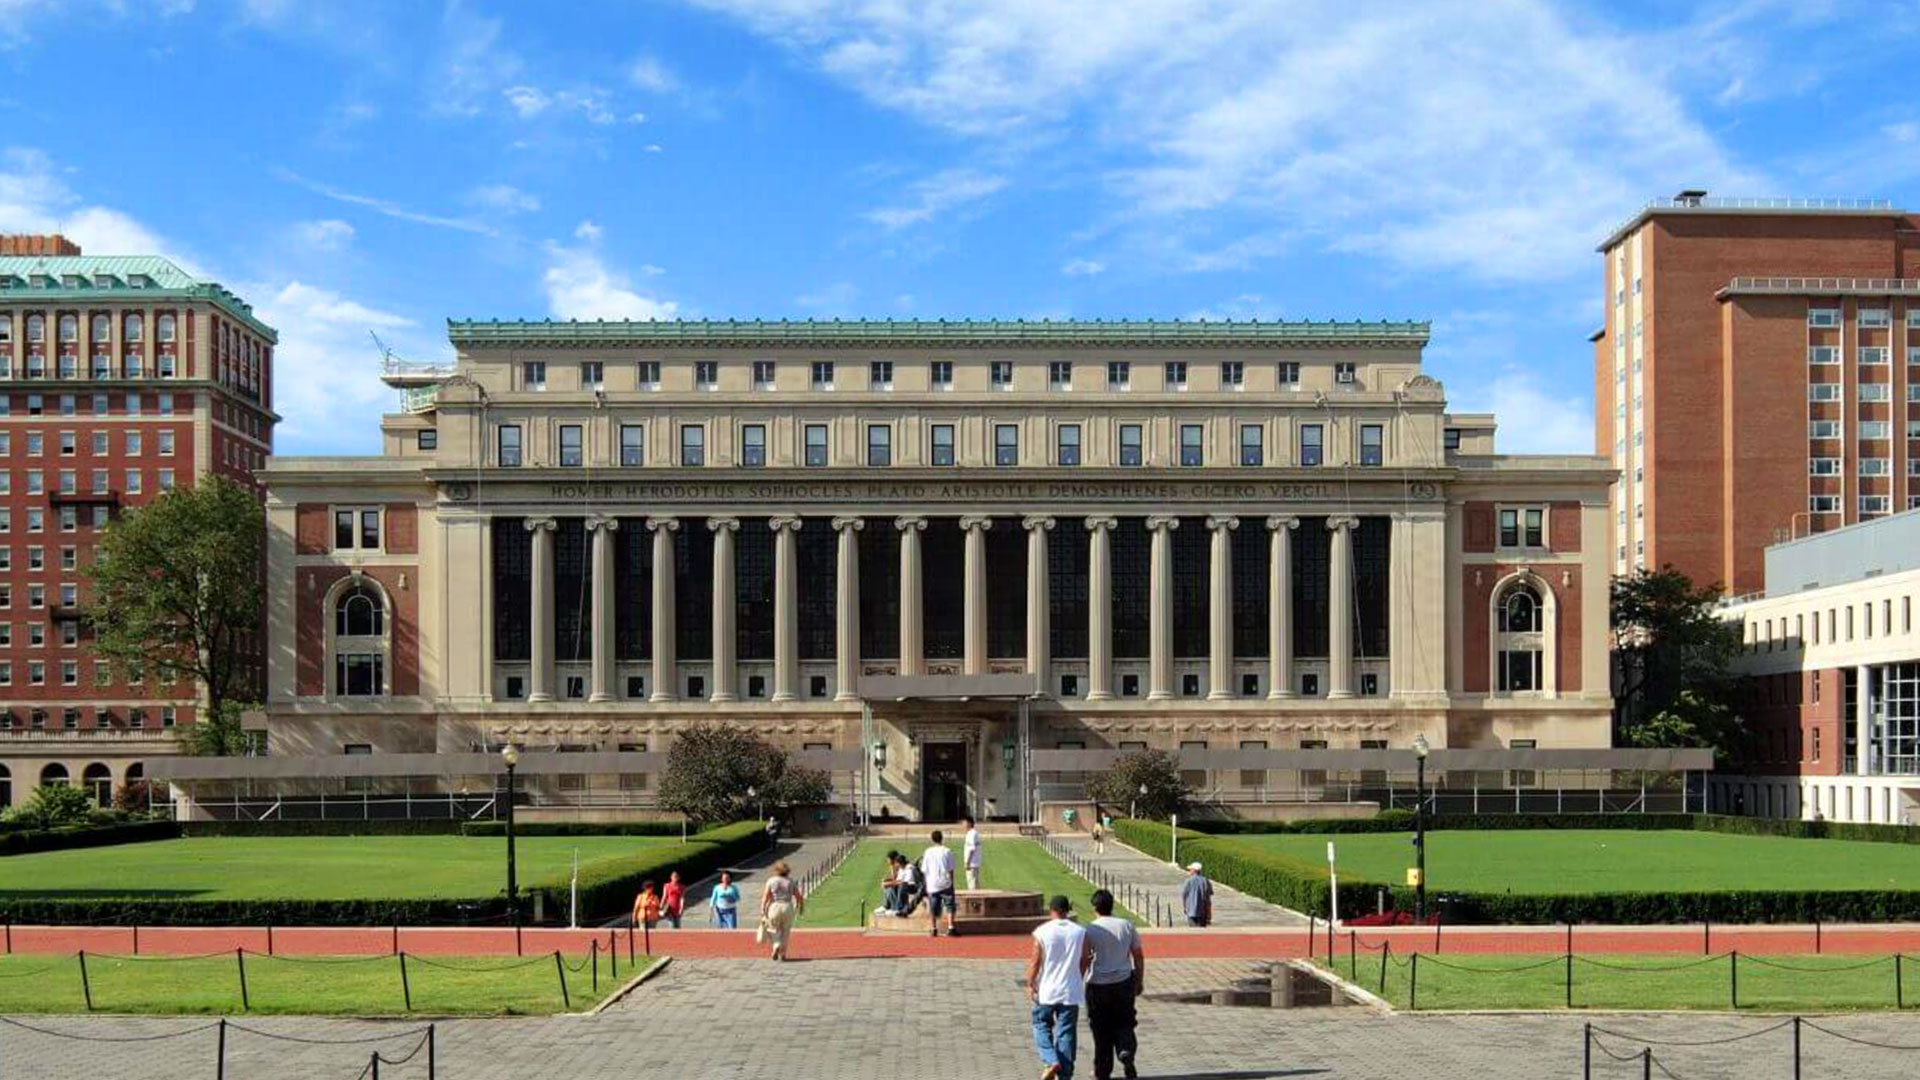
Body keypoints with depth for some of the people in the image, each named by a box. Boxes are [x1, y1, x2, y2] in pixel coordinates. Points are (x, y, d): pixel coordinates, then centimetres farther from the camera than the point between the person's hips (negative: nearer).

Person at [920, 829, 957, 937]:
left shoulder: (928, 852, 1)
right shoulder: (947, 851, -4)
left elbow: (924, 871, 4)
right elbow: (951, 870, -4)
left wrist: (925, 885, 12)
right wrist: (951, 881, 6)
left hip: (932, 884, 2)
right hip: (945, 884, -2)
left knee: (933, 909, 10)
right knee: (949, 907, 3)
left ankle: (934, 930, 11)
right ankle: (950, 928, -8)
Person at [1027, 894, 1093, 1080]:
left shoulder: (1042, 932, -10)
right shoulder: (1080, 932, -2)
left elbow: (1036, 961, -9)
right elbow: (1085, 961, 4)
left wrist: (1030, 984, 2)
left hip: (1047, 990, -2)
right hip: (1071, 991, 2)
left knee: (1042, 1025, 16)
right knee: (1066, 1032, 8)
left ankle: (1051, 1061, -3)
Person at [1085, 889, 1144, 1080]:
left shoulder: (1090, 930, -9)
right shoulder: (1127, 926, 1)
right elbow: (1138, 956, 6)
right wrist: (1139, 981, 16)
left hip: (1098, 985, -2)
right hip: (1123, 983, 2)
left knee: (1102, 1030, 9)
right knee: (1124, 1025, 15)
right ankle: (1126, 1051, -14)